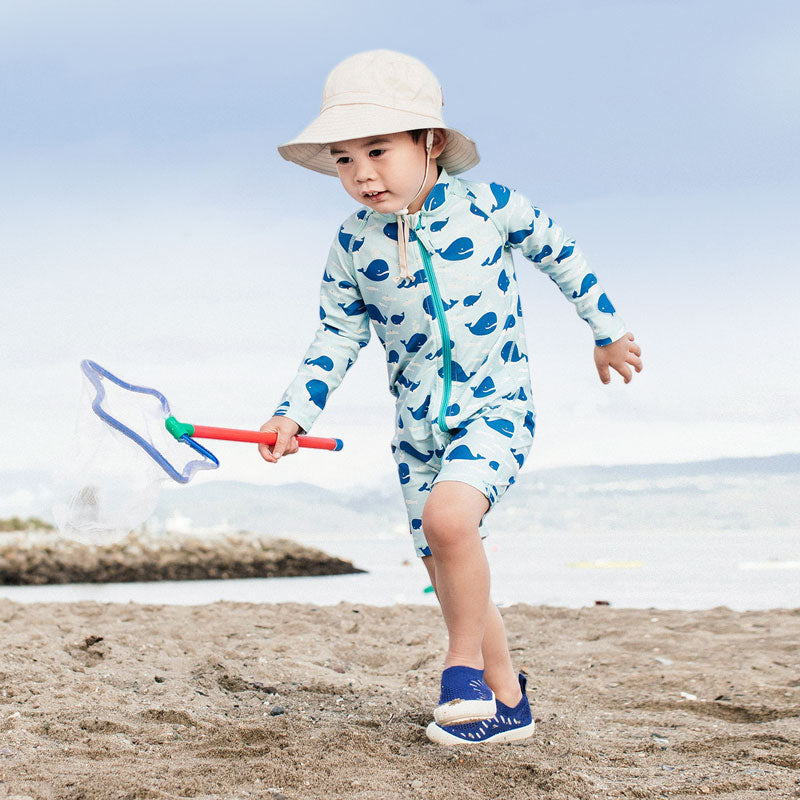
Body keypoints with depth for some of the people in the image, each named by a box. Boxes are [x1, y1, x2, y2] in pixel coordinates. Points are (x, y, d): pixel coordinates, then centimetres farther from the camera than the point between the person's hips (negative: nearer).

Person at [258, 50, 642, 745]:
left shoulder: (486, 204, -9)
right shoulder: (353, 244, -1)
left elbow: (558, 251, 7)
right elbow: (338, 336, 7)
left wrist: (607, 330, 15)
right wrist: (294, 413, -4)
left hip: (496, 407, -4)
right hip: (418, 426, 5)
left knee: (447, 514, -31)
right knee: (449, 572, 8)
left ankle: (464, 664, -11)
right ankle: (506, 702, 26)